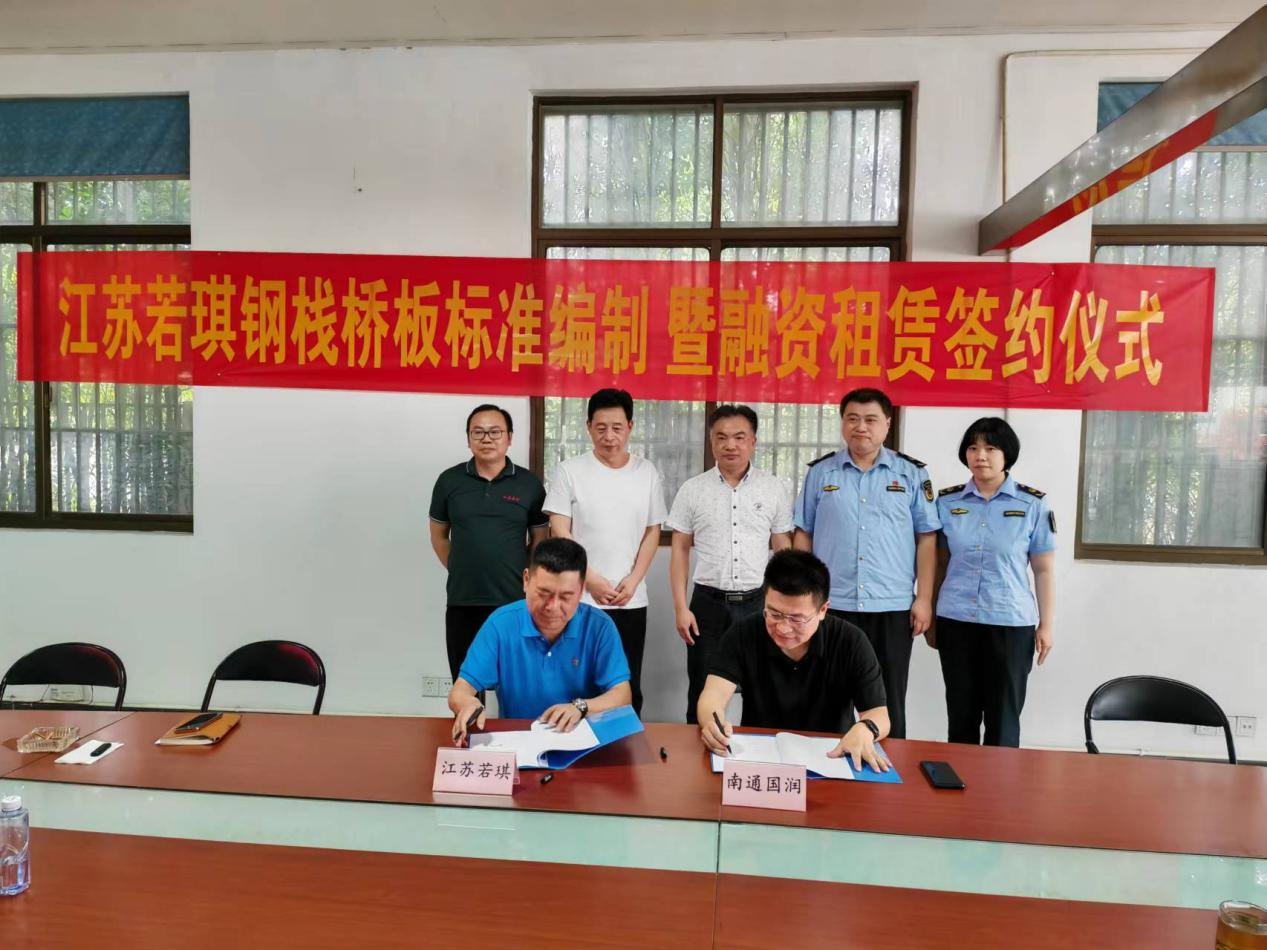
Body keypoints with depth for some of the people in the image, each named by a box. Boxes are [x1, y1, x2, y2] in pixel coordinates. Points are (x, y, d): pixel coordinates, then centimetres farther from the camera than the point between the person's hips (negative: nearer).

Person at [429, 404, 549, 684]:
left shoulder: (530, 484, 0)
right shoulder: (449, 480, 3)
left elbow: (540, 540, 8)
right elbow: (439, 537, 12)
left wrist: (526, 579, 3)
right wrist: (461, 572, 7)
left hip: (515, 603, -1)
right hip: (462, 604, 1)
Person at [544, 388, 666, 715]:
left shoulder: (648, 473, 5)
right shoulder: (569, 471, -2)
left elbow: (652, 533, 7)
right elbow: (560, 534, -6)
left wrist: (633, 581, -5)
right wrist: (591, 580, -12)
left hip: (632, 601, 2)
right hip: (580, 599, -2)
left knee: (628, 686, 11)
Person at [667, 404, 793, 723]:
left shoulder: (775, 490, 2)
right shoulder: (692, 490, 0)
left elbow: (784, 551, 5)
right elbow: (680, 551, 3)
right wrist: (680, 607, -4)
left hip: (758, 602, 1)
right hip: (708, 603, 0)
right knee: (702, 693, 10)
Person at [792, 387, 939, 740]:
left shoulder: (911, 473, 3)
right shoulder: (820, 472, 4)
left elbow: (926, 539, 3)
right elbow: (803, 536, 6)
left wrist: (924, 598, -2)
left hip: (893, 606, 0)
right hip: (831, 604, 1)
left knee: (888, 701, 11)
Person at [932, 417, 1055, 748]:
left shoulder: (1033, 504, -1)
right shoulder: (947, 501, 3)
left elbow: (1043, 570, 2)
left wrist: (1045, 625, 0)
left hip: (1011, 623, -1)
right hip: (955, 621, 2)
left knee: (1003, 718, 8)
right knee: (961, 715, 11)